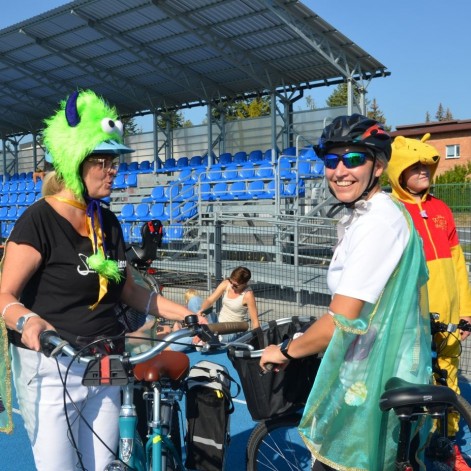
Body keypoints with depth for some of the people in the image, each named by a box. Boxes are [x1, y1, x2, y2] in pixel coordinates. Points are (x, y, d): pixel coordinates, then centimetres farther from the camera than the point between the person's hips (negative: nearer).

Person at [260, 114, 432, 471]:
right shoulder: (364, 217, 10)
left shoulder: (378, 221, -22)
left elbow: (342, 321, -25)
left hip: (374, 387, -9)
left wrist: (287, 350, -10)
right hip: (369, 375, 10)